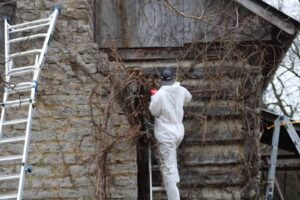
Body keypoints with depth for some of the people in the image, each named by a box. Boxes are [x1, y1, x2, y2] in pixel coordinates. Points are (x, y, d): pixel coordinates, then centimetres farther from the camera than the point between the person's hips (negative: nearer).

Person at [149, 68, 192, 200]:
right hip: (179, 132, 6)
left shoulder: (160, 94, -22)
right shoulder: (181, 91, -3)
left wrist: (154, 96, 3)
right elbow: (188, 98, 20)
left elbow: (154, 111, -10)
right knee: (171, 161, 33)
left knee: (169, 169, -5)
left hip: (165, 135, -6)